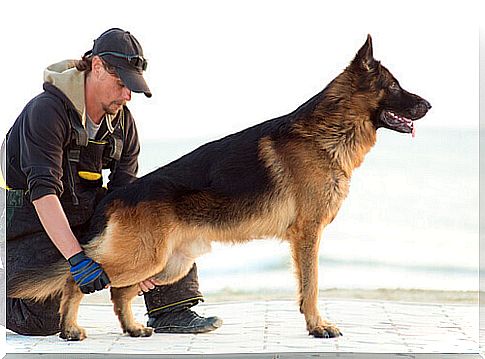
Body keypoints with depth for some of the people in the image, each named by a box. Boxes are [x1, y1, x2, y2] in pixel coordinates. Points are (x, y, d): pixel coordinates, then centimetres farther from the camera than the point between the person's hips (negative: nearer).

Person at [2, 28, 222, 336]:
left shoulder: (122, 121, -1)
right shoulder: (47, 110, -24)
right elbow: (44, 192, -32)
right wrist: (77, 258, -41)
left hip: (89, 208, 6)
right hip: (32, 218, -6)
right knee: (42, 322, -20)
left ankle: (171, 311, -12)